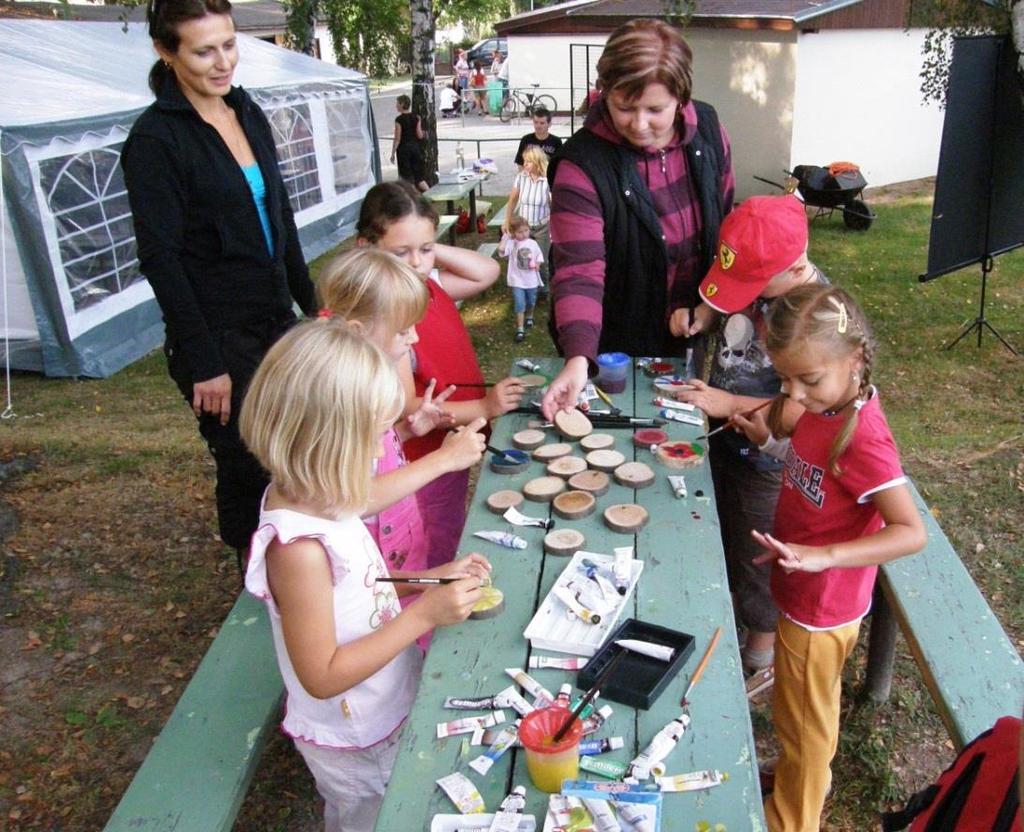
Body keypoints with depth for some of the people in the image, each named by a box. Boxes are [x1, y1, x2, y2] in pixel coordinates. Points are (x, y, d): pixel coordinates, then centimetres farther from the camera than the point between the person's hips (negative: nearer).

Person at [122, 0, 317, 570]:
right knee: (247, 468, 3)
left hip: (276, 321, 7)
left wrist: (310, 305, 14)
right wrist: (203, 362, -16)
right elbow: (161, 259, -15)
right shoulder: (155, 138, -12)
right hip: (219, 336, -7)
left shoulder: (249, 115, 9)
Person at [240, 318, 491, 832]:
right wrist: (423, 614, -29)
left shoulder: (313, 499, -9)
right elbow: (322, 676, -28)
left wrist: (428, 578, -6)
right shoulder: (297, 547, -35)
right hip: (356, 748, -7)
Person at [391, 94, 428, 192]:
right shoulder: (416, 117, 2)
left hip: (403, 148, -5)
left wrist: (393, 153, -7)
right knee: (418, 175, 11)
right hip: (415, 147, 5)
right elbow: (420, 136, 2)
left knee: (407, 177, 3)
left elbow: (397, 139, -12)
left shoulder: (399, 119, -12)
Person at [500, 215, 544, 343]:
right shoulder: (511, 243, -13)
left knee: (531, 302, 21)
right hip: (517, 280, -3)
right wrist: (505, 237, -28)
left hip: (531, 279, 3)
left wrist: (537, 264, -10)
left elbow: (539, 256, 9)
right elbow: (502, 250, -31)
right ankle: (520, 330, -5)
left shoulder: (533, 243, -2)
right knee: (519, 304, -9)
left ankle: (529, 317, 51)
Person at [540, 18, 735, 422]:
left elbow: (725, 218, 7)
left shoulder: (708, 129, -8)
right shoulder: (582, 165, -24)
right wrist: (578, 357, -43)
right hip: (617, 350, -5)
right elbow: (579, 271, -29)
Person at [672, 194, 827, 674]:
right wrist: (699, 317, -11)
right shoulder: (755, 277, -10)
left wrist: (729, 404, -28)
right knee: (718, 540, 26)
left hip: (769, 459, -7)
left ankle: (761, 653, 43)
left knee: (757, 559, 15)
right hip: (725, 436, 7)